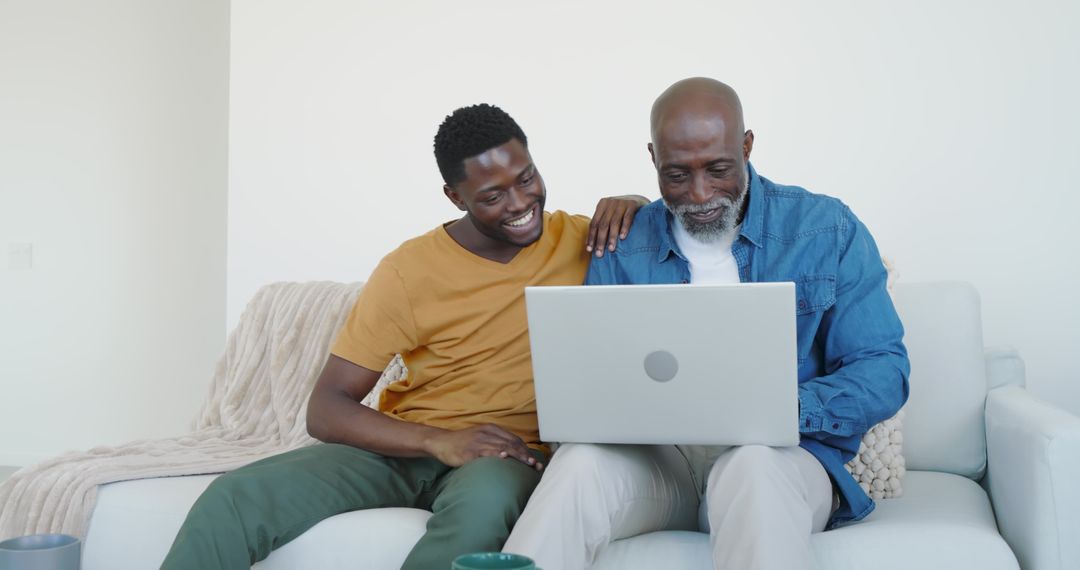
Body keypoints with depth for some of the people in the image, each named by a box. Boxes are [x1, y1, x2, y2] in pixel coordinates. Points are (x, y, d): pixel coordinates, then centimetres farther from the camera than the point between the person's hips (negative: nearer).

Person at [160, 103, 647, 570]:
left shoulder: (581, 241, 1)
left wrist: (634, 205, -5)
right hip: (403, 447, 1)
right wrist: (439, 440, -22)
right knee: (234, 500, -24)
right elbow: (325, 411, -5)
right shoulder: (409, 270, -4)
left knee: (485, 502, -40)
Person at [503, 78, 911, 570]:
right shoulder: (623, 246, 9)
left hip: (779, 453, -2)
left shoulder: (828, 230, 3)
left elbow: (883, 369, -2)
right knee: (580, 462, -30)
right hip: (655, 454, 2)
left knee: (753, 464, -38)